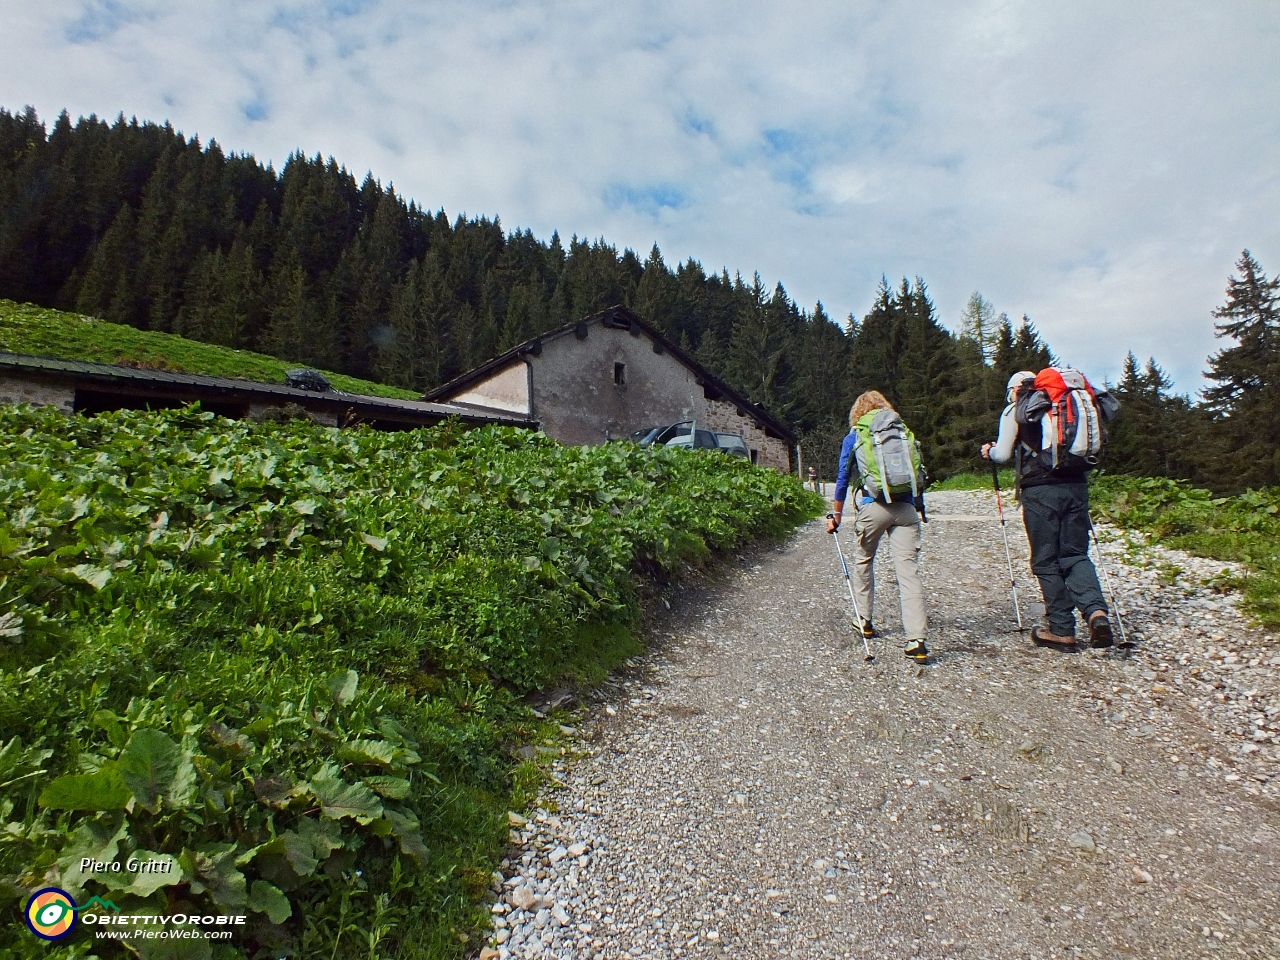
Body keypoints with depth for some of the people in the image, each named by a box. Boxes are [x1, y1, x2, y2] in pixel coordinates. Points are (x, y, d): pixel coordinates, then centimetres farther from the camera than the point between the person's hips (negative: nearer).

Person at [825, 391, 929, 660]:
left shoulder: (854, 437, 10)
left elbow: (843, 478, 8)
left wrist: (836, 514, 14)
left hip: (872, 506, -2)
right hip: (906, 507, 2)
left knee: (863, 562, 19)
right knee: (908, 569, -4)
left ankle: (866, 621, 28)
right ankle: (917, 640, -11)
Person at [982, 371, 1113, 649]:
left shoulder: (1015, 410, 4)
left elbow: (1003, 455, 1)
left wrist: (989, 450, 22)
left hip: (1041, 490, -4)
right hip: (1077, 486, 5)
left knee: (1046, 561, 4)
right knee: (1075, 554, 11)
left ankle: (1061, 630, 5)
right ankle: (1096, 610, -12)